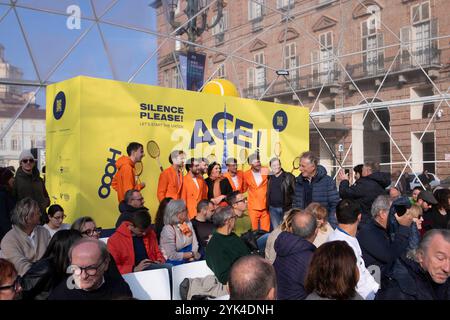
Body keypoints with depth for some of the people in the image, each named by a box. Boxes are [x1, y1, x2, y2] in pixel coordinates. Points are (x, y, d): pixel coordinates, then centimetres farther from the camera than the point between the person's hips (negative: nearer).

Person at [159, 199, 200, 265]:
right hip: (175, 261, -6)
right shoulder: (168, 229, -17)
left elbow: (195, 242, 4)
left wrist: (193, 256, -15)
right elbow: (172, 255, -19)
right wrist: (191, 254, -12)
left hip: (190, 259, 6)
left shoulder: (188, 224, 6)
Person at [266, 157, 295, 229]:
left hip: (286, 208, -3)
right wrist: (267, 206, 8)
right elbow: (267, 193, 15)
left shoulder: (289, 177, -6)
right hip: (273, 209, 3)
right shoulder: (269, 178, 8)